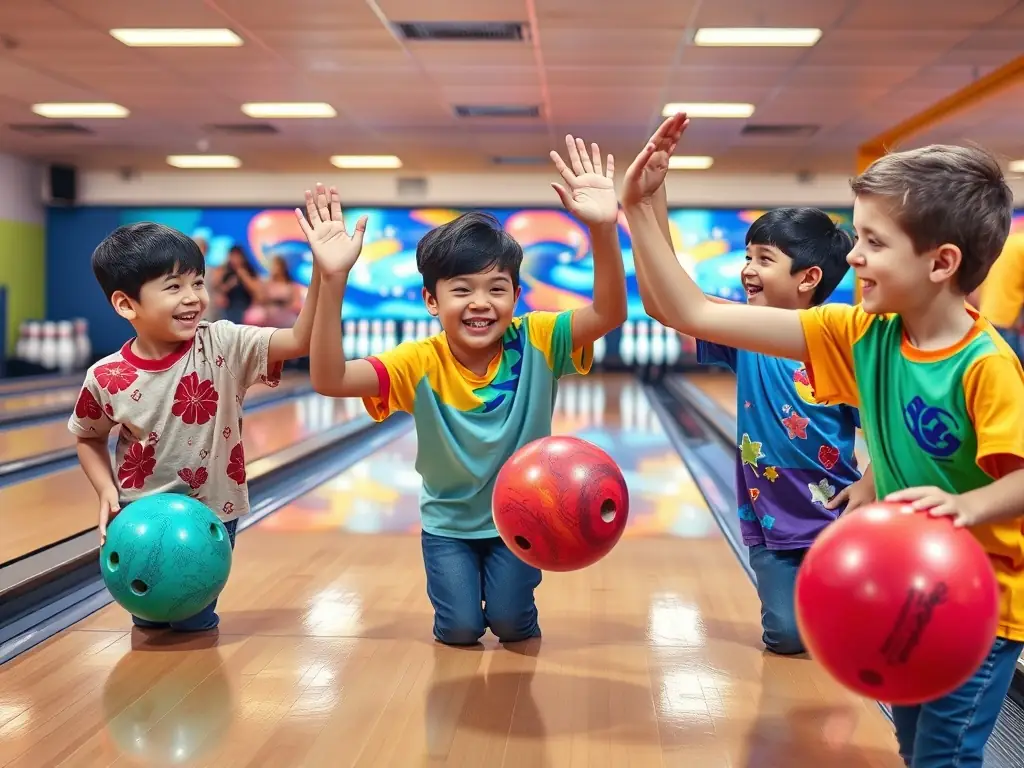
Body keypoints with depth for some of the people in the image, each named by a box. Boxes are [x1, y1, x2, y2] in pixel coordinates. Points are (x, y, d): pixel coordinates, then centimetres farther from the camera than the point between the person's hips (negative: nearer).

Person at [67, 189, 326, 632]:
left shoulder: (223, 346, -17)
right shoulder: (106, 379, -14)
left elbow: (300, 341, -30)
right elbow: (88, 438, 6)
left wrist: (324, 271, -43)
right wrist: (106, 492, -10)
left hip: (210, 516, -1)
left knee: (194, 625, 10)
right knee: (148, 624, 17)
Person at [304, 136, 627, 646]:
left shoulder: (535, 341, -19)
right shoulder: (421, 363, -20)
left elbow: (608, 313, -34)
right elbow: (329, 379, -33)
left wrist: (603, 230, -51)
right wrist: (333, 281, -46)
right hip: (448, 523, 0)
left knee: (511, 622, -4)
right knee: (459, 629, -5)